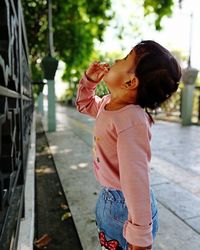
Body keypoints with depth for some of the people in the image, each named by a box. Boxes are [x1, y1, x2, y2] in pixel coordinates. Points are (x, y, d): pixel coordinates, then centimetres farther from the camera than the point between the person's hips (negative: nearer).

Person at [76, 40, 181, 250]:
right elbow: (85, 105, 19)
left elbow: (136, 180, -32)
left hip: (125, 204, -8)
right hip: (107, 196, 8)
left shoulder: (131, 120, -33)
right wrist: (89, 80, 2)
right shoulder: (107, 103, -3)